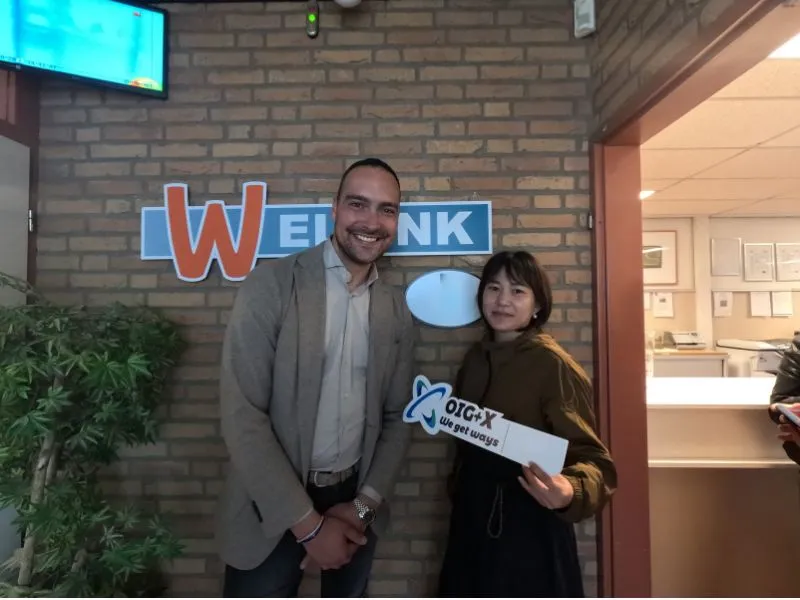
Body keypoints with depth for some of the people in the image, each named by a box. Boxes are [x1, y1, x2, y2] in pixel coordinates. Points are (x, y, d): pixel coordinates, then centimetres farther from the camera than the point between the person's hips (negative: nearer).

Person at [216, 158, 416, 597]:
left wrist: (366, 504, -5)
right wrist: (307, 522, -15)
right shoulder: (270, 285, -13)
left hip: (353, 503, 4)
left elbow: (396, 417, 6)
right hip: (273, 509, -3)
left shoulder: (397, 310, 0)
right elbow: (240, 414, -16)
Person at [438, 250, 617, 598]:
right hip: (472, 519, 6)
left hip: (529, 525, -6)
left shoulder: (553, 363, -18)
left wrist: (570, 492, -36)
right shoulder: (475, 358, 3)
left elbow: (589, 455, -20)